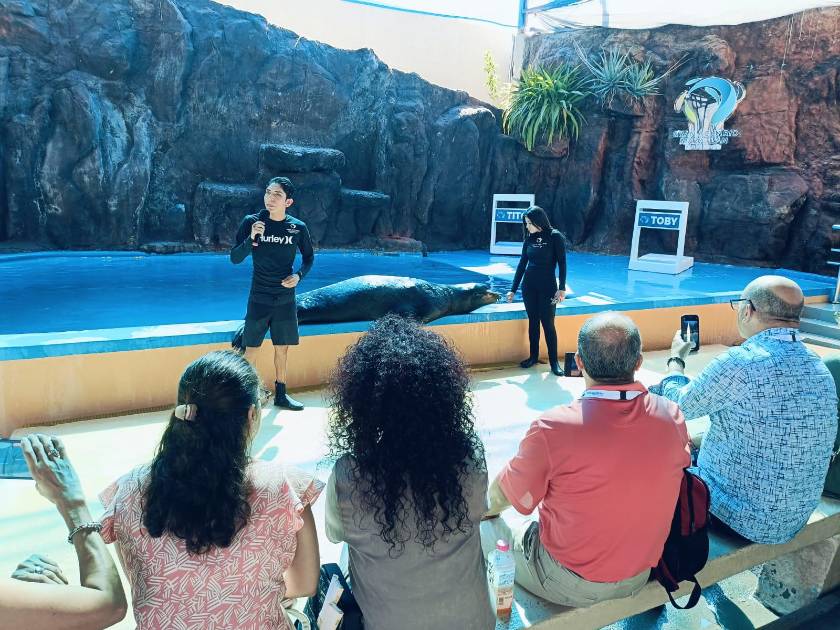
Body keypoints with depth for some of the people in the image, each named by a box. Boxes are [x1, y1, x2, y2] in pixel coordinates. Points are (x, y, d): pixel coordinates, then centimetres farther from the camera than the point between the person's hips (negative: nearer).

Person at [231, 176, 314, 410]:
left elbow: (309, 257, 12)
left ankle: (280, 394, 25)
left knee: (282, 347, 11)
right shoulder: (251, 222, -7)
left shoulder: (298, 228, -3)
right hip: (259, 298, -2)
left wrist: (299, 275, -7)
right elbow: (235, 259, -8)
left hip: (285, 298, 2)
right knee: (252, 349, 1)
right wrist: (251, 239, -25)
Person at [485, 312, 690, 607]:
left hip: (570, 587, -4)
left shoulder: (553, 428, -29)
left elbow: (499, 499, -13)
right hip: (640, 577, 5)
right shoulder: (672, 417, -16)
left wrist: (483, 508, 11)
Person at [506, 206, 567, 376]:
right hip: (529, 285, 4)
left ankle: (554, 361, 7)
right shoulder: (529, 239, 6)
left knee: (548, 324, -3)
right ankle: (533, 357, 20)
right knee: (533, 322, 10)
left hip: (547, 287, -4)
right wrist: (513, 290, 11)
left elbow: (562, 264, -7)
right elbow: (522, 264, 10)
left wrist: (562, 288, -13)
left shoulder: (555, 237, -7)